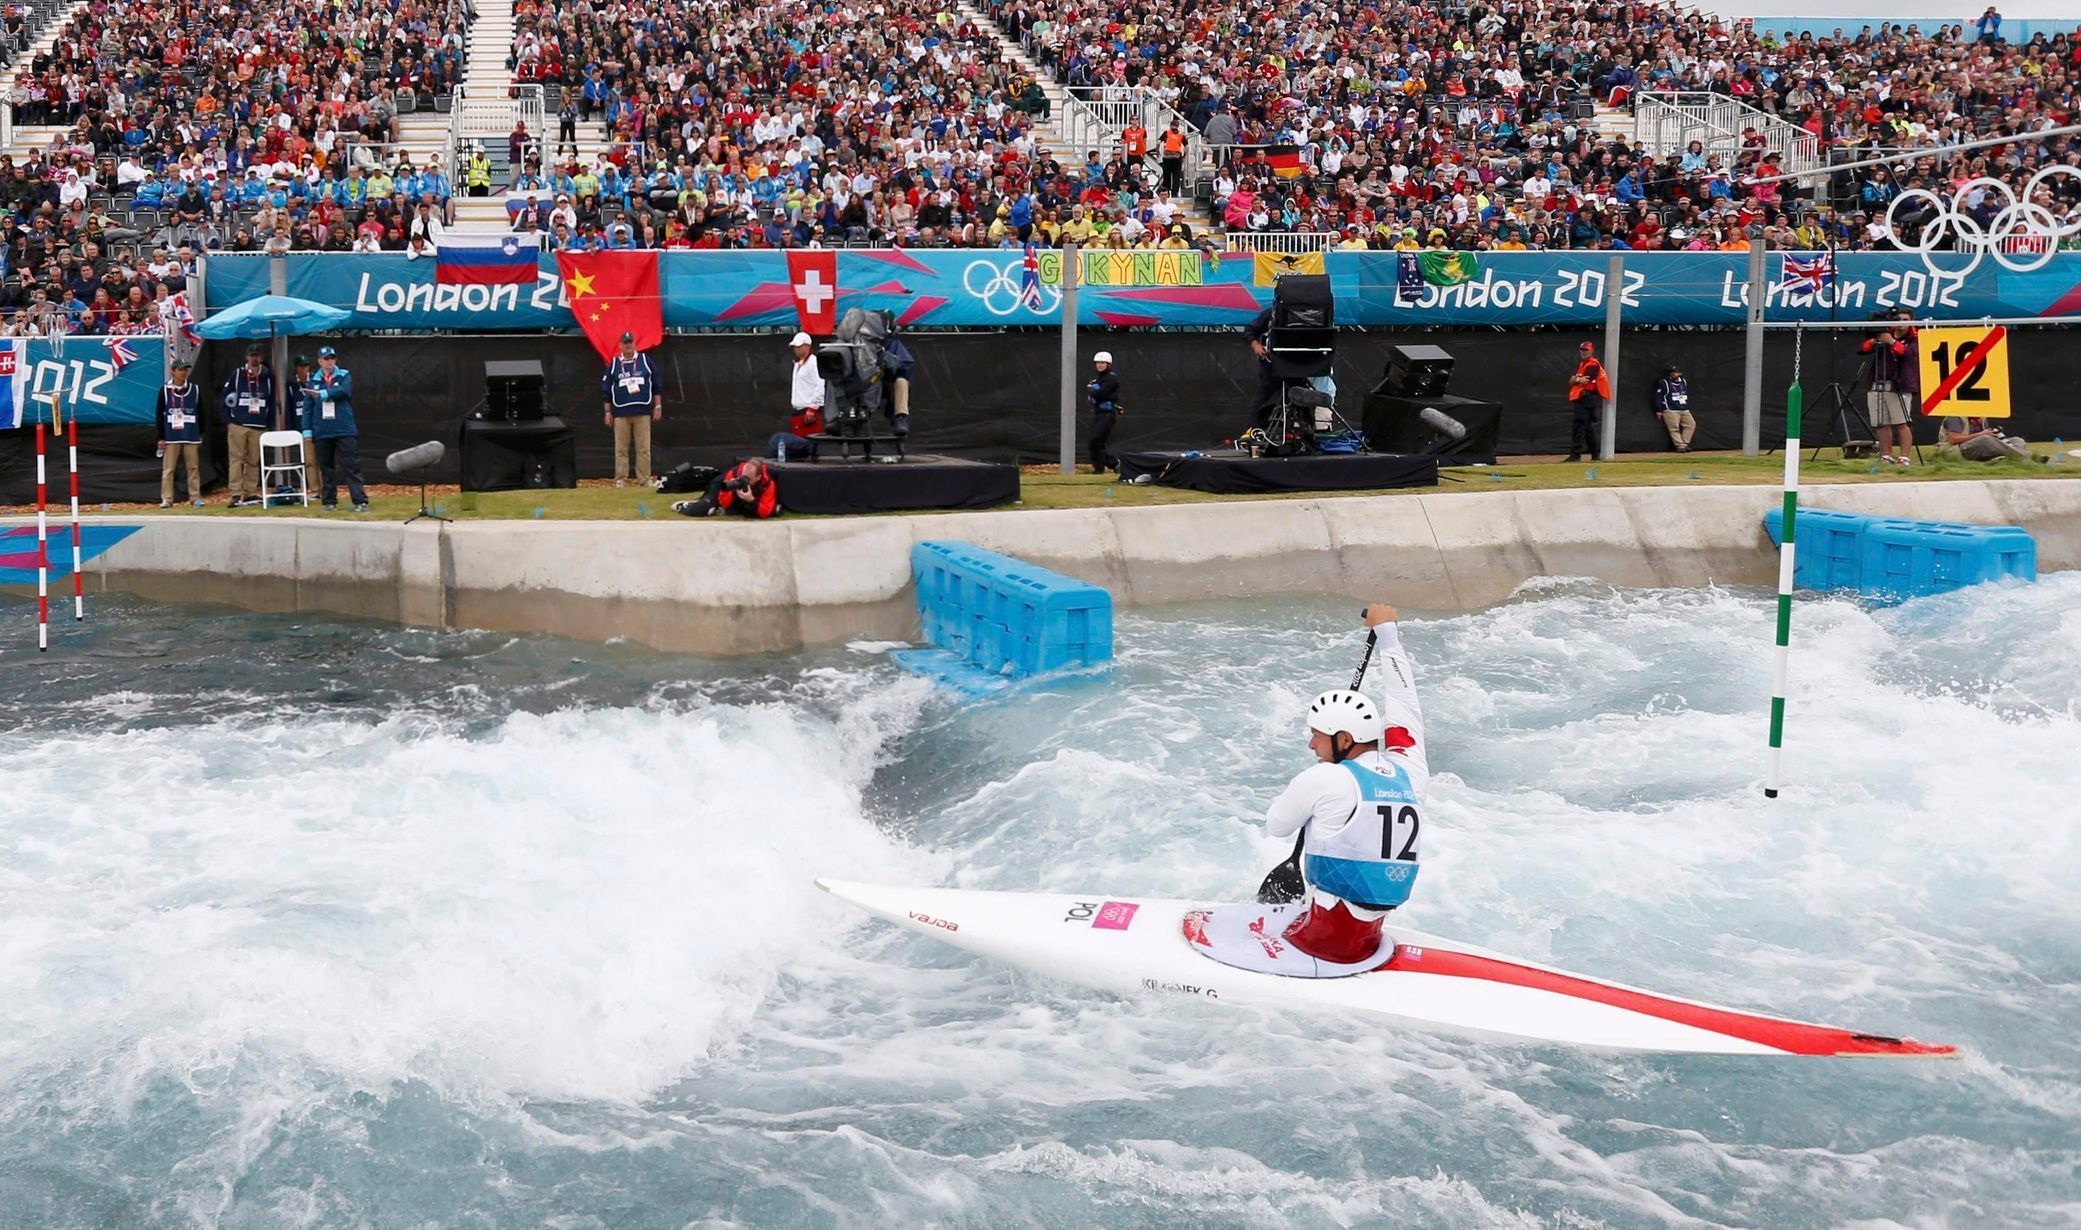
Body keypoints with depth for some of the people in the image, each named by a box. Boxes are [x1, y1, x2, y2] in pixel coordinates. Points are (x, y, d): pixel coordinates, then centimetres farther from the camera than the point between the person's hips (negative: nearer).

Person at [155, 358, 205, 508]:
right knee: (168, 469, -1)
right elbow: (160, 415, 3)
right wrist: (161, 438, 0)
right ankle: (166, 499, 2)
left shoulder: (195, 389, 6)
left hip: (191, 436, 1)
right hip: (171, 436, -1)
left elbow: (200, 413, 12)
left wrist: (200, 435, 10)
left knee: (193, 467, 3)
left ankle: (195, 497, 8)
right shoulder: (165, 390, 1)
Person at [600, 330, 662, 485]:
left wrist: (657, 406, 4)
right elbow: (606, 389, 10)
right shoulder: (614, 364, 8)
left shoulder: (645, 360, 8)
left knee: (643, 448, -2)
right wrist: (607, 412, 5)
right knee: (621, 449, 0)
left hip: (643, 412, 0)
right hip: (621, 413, 0)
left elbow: (656, 384, 9)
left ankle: (644, 478, 1)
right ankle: (621, 479, 4)